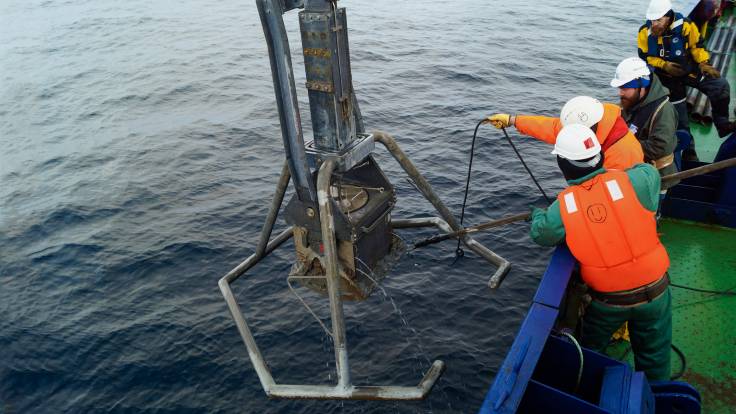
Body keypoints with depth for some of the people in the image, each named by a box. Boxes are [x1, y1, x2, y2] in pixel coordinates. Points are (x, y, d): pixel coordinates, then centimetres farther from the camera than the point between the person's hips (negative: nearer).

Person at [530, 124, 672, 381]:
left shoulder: (562, 207, -19)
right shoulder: (632, 183, -19)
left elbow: (540, 234, 0)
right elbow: (650, 172, 5)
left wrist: (537, 213, 22)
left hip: (607, 301, 0)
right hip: (654, 292, 1)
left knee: (589, 350, 27)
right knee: (654, 359, 23)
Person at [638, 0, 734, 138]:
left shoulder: (685, 25, -21)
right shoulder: (645, 31, -20)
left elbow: (697, 45, -6)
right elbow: (645, 57, -10)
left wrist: (704, 63, -13)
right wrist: (664, 65, -21)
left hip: (690, 68, 0)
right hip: (667, 75, 0)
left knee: (721, 86, -13)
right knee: (678, 111, 8)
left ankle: (722, 125, 2)